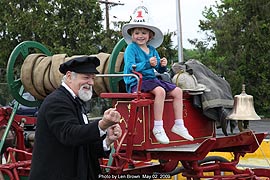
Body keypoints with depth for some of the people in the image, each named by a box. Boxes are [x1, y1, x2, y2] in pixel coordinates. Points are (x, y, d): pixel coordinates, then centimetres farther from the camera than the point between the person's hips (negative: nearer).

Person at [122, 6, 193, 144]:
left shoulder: (152, 50, 15)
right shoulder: (131, 48, -5)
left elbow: (159, 70, 16)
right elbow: (130, 67, -19)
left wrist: (162, 65, -8)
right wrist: (147, 64, -29)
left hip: (151, 79, 8)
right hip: (136, 82, -8)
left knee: (177, 91, 1)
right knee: (160, 91, -33)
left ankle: (178, 125, 5)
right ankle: (158, 128, -30)